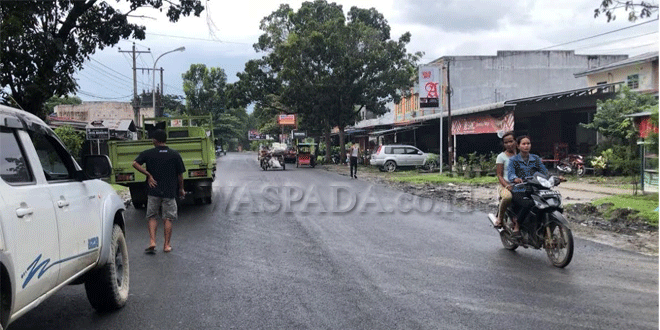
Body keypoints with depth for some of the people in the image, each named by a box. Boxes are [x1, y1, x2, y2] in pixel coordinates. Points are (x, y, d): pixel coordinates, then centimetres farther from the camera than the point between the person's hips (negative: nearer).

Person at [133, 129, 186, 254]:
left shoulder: (148, 153, 0)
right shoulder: (175, 155, 1)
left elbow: (135, 163, -13)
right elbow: (180, 174, 3)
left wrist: (148, 175, -7)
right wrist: (181, 189, 15)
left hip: (153, 192, 0)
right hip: (170, 192, 0)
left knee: (152, 217, 12)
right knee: (168, 218, 7)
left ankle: (152, 242, -1)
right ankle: (167, 245, 9)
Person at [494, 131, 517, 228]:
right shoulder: (501, 156, 5)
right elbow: (499, 175, -1)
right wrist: (506, 185, -19)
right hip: (505, 185, -5)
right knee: (507, 196, -40)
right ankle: (500, 218, -15)